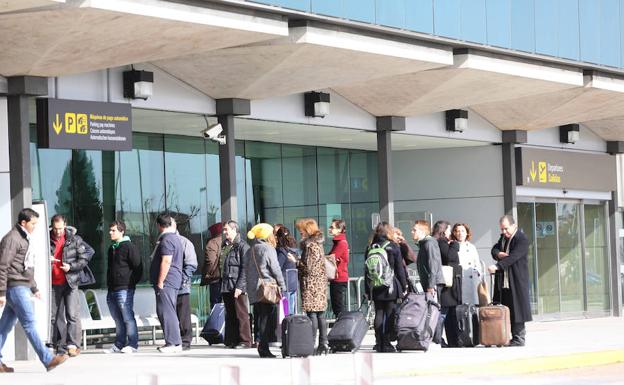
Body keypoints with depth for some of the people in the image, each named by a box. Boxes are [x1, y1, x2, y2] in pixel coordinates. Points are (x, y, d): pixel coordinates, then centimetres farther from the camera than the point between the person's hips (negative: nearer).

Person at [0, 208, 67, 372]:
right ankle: (47, 360, -13)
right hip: (15, 287, -10)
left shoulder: (23, 239, 20)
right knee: (30, 324, -10)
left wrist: (34, 288, 26)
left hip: (22, 288, 10)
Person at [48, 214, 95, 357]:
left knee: (72, 315, -10)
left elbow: (88, 254, 1)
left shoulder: (74, 239, -1)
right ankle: (60, 346, 12)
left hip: (70, 282, -3)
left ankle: (73, 345, -9)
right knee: (55, 316, 5)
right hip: (53, 284, 3)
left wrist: (71, 267, -11)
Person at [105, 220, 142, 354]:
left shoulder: (129, 247, -8)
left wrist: (131, 283, -10)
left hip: (124, 289, -8)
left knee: (128, 318, -6)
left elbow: (138, 267, -10)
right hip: (112, 290, 8)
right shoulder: (112, 248, 18)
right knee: (118, 320, 12)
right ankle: (119, 345, 16)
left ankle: (132, 345, -2)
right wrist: (109, 284, 17)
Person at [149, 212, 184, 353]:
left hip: (166, 282, -10)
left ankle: (173, 343, -13)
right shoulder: (175, 238, 18)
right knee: (169, 312, 14)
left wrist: (160, 282, -19)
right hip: (174, 282, 10)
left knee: (166, 312, -10)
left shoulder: (166, 239, -14)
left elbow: (166, 262, -21)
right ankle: (175, 342, 16)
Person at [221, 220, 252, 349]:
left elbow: (245, 269, -11)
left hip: (238, 286, -7)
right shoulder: (225, 246, 16)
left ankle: (245, 341, -2)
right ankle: (231, 340, 12)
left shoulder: (243, 246, -7)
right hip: (226, 286, 7)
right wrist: (222, 283, 11)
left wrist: (239, 286, -17)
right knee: (230, 314, 9)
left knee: (241, 314, -4)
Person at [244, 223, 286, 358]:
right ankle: (263, 348, -11)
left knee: (259, 319, 11)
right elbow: (276, 270, -7)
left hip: (253, 291, 7)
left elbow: (246, 271, 17)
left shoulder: (250, 251, 15)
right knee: (267, 318, -6)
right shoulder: (268, 249, -6)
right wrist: (282, 287, 0)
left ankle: (261, 346, 11)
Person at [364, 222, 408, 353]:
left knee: (379, 315, 8)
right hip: (391, 288, -3)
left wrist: (367, 289, 10)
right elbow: (399, 268, -3)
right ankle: (386, 344, -3)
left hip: (375, 287, 3)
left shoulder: (371, 248, 4)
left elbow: (367, 269, 5)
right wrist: (404, 287, 4)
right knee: (389, 315, 0)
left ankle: (379, 344, 6)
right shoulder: (393, 247, -4)